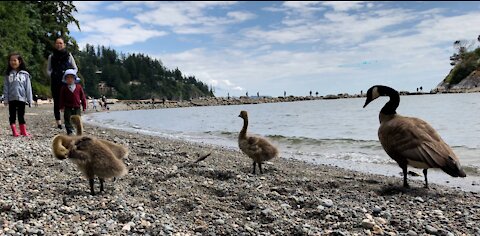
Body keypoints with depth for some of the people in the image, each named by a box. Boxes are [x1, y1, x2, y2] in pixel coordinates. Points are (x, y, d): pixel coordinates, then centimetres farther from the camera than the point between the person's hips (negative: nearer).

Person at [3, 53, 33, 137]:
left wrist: (29, 100, -1)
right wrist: (5, 99, -3)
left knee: (21, 115, 7)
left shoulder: (25, 74, 1)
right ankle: (14, 131, 11)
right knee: (12, 115, 6)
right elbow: (6, 87, 2)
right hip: (11, 98, 1)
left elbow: (28, 88, 1)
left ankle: (23, 131, 12)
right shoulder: (8, 74, 4)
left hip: (21, 98, -1)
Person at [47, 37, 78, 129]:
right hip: (55, 82, 1)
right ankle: (58, 122, 5)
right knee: (56, 102, 1)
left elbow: (75, 68, 12)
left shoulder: (69, 55, 9)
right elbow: (48, 69, 15)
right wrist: (52, 75, -5)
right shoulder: (51, 56, 12)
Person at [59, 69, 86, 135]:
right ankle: (70, 132, 4)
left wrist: (84, 106, 3)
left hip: (77, 108, 0)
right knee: (68, 120, -2)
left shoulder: (79, 87, 1)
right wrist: (61, 107, -1)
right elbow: (62, 98, 2)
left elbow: (82, 97, 4)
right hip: (68, 107, 0)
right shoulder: (64, 88, 0)